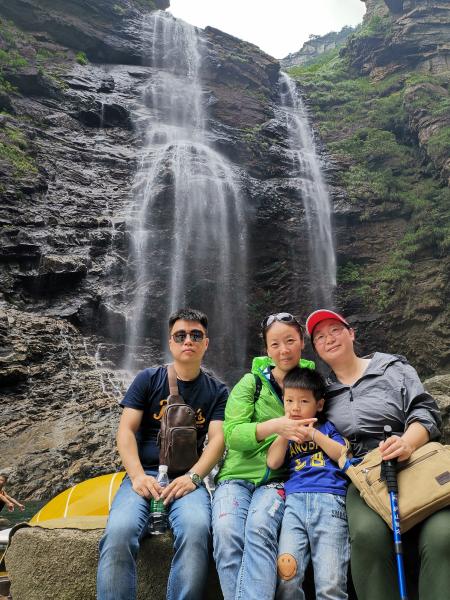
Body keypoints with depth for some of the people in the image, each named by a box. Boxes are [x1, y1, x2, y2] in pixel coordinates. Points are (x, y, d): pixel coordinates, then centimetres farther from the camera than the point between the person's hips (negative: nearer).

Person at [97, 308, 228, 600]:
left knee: (196, 528, -33)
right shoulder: (148, 379, 9)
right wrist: (138, 475, -14)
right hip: (144, 474, 0)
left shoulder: (217, 390, 11)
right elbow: (126, 430, 2)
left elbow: (217, 438, 1)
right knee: (119, 531, -31)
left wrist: (193, 476, -17)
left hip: (187, 477, 0)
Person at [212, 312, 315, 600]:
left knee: (260, 528, -32)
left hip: (278, 479, 0)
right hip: (237, 475, 0)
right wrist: (275, 426, -25)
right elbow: (232, 434, -8)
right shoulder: (251, 382, 2)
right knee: (226, 532, -29)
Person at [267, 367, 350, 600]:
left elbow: (343, 456, 4)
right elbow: (273, 462, 8)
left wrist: (314, 435, -1)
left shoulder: (326, 427, 17)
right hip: (295, 501, 2)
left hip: (329, 500, -2)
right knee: (286, 576, -12)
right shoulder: (284, 433, 22)